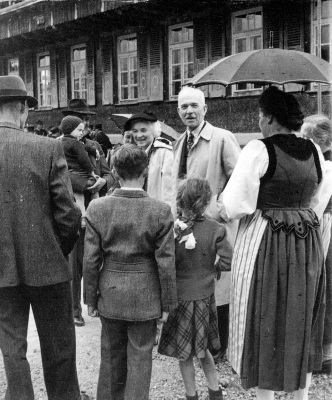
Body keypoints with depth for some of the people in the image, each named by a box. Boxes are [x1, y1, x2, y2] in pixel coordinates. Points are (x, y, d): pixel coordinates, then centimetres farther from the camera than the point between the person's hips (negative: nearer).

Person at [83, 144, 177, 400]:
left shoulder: (97, 208, -8)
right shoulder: (160, 211, -13)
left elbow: (91, 259, -4)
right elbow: (165, 263, -10)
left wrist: (91, 298, 8)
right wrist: (167, 302, 1)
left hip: (110, 294, 2)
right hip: (145, 297, -2)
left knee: (111, 355, 19)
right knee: (140, 357, 11)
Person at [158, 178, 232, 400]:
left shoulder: (172, 229, -17)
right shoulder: (215, 229, -10)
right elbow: (228, 261, -10)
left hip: (181, 297, -3)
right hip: (206, 297, 3)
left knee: (184, 353, 13)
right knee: (202, 349, 23)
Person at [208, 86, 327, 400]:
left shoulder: (258, 150, -14)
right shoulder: (315, 152, 4)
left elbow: (235, 204, -17)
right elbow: (313, 200, 12)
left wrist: (212, 206, 1)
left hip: (265, 243, -5)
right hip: (307, 244, 6)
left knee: (265, 321, 8)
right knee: (301, 321, 17)